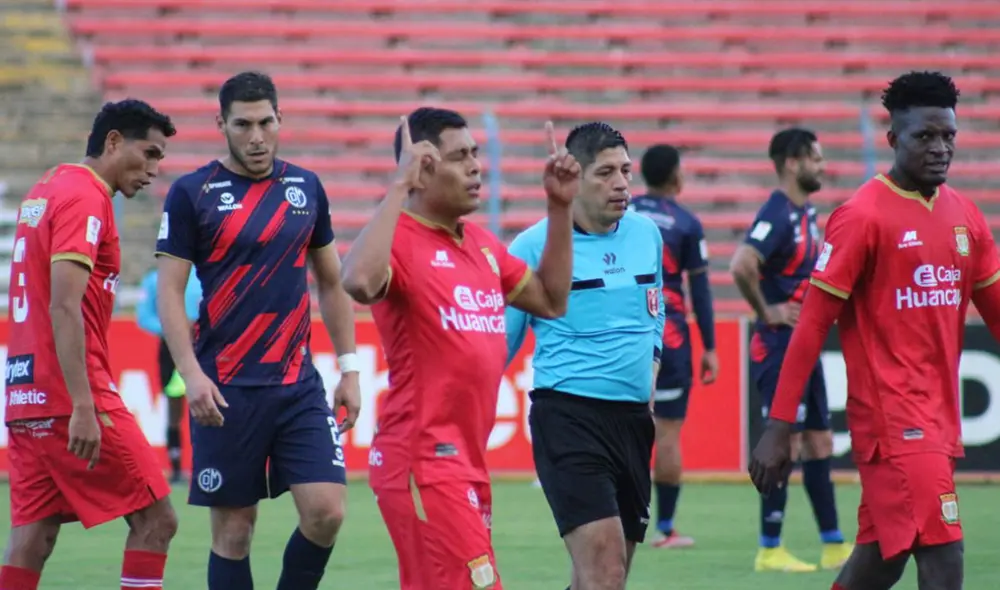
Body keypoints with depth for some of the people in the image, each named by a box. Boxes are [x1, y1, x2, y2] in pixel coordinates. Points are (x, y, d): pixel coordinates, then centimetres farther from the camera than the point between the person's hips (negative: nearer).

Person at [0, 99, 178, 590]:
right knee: (155, 520, -2)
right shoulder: (86, 198, -11)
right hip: (71, 394, -9)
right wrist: (83, 407, -24)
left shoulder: (44, 191, 18)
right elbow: (64, 307, -20)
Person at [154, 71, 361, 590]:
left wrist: (349, 367, 12)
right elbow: (169, 291, -4)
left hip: (298, 384, 3)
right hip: (226, 391, -3)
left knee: (326, 511, -9)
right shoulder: (192, 193, -2)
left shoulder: (306, 188, 9)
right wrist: (192, 374, -16)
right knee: (234, 528, 1)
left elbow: (332, 282, 17)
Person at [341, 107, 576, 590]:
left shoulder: (483, 244, 14)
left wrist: (559, 208, 14)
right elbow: (360, 282, -35)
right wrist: (398, 187, -29)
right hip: (424, 461, -9)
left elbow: (550, 299, 21)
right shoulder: (400, 239, -12)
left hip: (469, 462, 9)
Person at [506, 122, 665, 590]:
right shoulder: (534, 246, -6)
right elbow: (499, 339, -1)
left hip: (633, 417, 6)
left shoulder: (646, 234, 9)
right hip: (567, 415, -6)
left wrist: (651, 372, 13)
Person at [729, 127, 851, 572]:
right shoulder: (778, 215, -17)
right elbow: (741, 266, -32)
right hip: (780, 346, -9)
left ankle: (834, 547, 17)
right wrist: (766, 311, -19)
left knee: (819, 442, 11)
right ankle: (770, 550, 1)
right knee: (785, 444, -6)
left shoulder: (806, 213, 12)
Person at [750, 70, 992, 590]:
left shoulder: (965, 216, 11)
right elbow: (812, 324, -10)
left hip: (939, 420, 7)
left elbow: (994, 308, 16)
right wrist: (778, 428, -13)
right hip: (890, 414, -7)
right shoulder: (863, 216, -9)